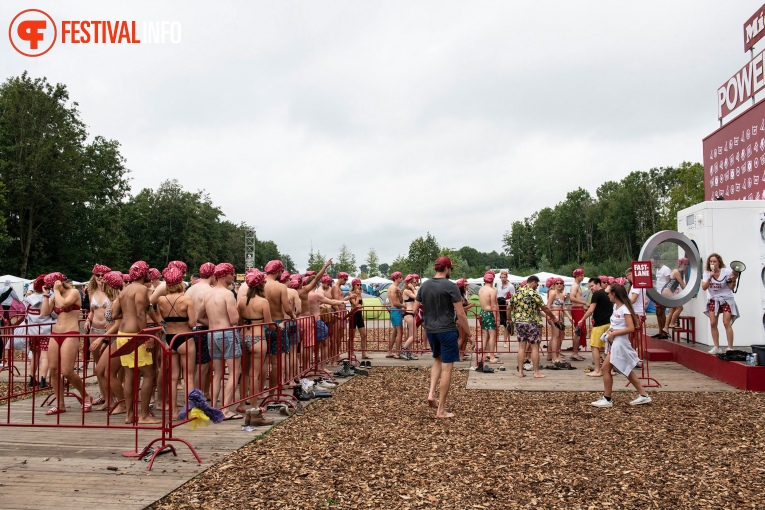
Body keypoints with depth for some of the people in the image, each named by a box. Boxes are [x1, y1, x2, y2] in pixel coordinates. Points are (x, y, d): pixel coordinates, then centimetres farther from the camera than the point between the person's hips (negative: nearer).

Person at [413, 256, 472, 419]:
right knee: (446, 368, 1)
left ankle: (431, 393, 10)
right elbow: (460, 314, -13)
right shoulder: (451, 286, -12)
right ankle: (441, 410, 5)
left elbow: (415, 309, 10)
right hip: (447, 331, -6)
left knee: (437, 360, 27)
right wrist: (468, 333, -4)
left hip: (430, 330, 6)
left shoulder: (424, 286, 4)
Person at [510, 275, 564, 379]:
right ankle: (536, 372, 6)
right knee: (535, 348, 2)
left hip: (519, 322, 6)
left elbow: (510, 307, 15)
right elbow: (545, 308, -7)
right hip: (531, 323, -6)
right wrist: (554, 318, 4)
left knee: (521, 347, 9)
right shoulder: (534, 294, -10)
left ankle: (520, 372, 10)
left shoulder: (516, 293, 8)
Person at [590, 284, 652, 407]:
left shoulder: (624, 309, -16)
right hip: (614, 342, 10)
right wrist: (610, 330, 2)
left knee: (605, 368, -7)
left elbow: (631, 328, -22)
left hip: (620, 343, -10)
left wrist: (613, 333, -19)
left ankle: (607, 399, 1)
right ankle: (643, 395, 20)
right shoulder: (615, 306, 11)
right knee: (626, 371, 14)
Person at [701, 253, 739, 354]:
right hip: (714, 300, 4)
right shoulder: (707, 273, -1)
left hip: (726, 299, -4)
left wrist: (733, 280, -27)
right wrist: (710, 278, -21)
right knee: (713, 323, -1)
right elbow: (704, 287, -10)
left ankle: (730, 348, -7)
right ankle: (716, 347, 8)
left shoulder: (726, 271, -11)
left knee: (726, 323, -11)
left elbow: (731, 288, -8)